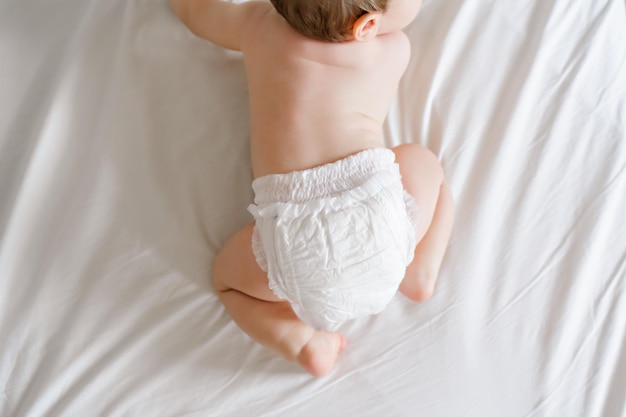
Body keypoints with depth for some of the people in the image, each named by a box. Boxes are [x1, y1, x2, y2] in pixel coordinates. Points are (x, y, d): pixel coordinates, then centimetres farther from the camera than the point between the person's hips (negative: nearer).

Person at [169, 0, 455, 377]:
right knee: (424, 161, 30)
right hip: (378, 216, 1)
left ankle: (302, 341, 8)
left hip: (293, 243, 0)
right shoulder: (395, 48, 10)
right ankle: (419, 272, 15)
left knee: (227, 276, 29)